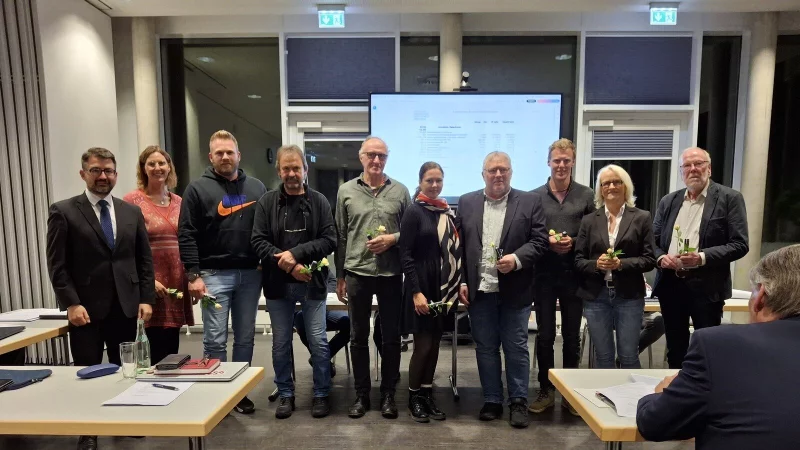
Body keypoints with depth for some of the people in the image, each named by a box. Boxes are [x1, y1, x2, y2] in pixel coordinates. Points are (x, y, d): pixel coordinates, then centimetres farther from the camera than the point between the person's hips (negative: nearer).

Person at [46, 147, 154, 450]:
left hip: (126, 307, 3)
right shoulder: (63, 212, -1)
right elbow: (57, 264, -5)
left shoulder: (132, 212, 9)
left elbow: (145, 260, 8)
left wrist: (146, 299, 1)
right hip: (86, 308, -2)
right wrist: (71, 303, -13)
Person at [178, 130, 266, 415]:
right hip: (214, 274, -3)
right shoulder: (198, 189, 0)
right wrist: (193, 275, -10)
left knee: (245, 338, 11)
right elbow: (187, 235, -4)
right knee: (215, 340, 3)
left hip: (250, 274, 3)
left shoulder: (256, 188, 9)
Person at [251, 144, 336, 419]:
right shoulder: (267, 202, 2)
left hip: (312, 283, -1)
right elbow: (259, 241, -4)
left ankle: (321, 394, 24)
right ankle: (285, 394, 30)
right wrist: (288, 265, -15)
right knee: (281, 344, 13)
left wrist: (297, 253, -17)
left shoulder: (319, 202, 1)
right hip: (278, 284, 1)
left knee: (318, 342, 6)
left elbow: (329, 240, -6)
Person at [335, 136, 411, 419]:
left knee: (391, 337, 9)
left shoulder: (400, 191, 2)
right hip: (357, 272, 1)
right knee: (359, 337, 11)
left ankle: (388, 394, 26)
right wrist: (340, 275, 6)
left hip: (391, 274, 0)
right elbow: (340, 236, 6)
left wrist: (393, 238, -14)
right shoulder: (346, 191, 4)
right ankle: (361, 394, 26)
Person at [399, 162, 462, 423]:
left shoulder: (449, 213, 9)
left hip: (444, 288, 6)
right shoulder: (414, 212, -8)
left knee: (435, 344, 12)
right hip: (422, 286, -5)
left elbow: (455, 252, 13)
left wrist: (460, 285, 5)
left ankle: (427, 395, 25)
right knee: (423, 345, 0)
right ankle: (414, 398, 19)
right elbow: (405, 255, -12)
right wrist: (417, 292, -18)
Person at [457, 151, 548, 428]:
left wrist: (516, 259, -19)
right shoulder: (467, 203, 6)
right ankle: (492, 400, 26)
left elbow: (540, 241, -2)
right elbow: (458, 245, 4)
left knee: (516, 348, 8)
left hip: (514, 290, -1)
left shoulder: (530, 202, 1)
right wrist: (461, 282, -2)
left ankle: (518, 401, 24)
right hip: (479, 289, 2)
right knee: (485, 348, 11)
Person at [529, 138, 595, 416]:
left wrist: (574, 243, -15)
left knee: (572, 336, 12)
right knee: (545, 336, 8)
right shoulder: (534, 196, 1)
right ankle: (546, 391, 23)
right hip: (544, 274, 0)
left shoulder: (587, 195, 2)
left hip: (574, 275, 0)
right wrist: (547, 242, -15)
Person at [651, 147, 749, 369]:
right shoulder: (668, 201, 11)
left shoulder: (730, 198, -2)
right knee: (675, 350, 15)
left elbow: (740, 244, -7)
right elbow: (653, 241, 12)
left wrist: (702, 257, -20)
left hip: (707, 286, -4)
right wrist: (661, 257, -9)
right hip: (670, 284, 4)